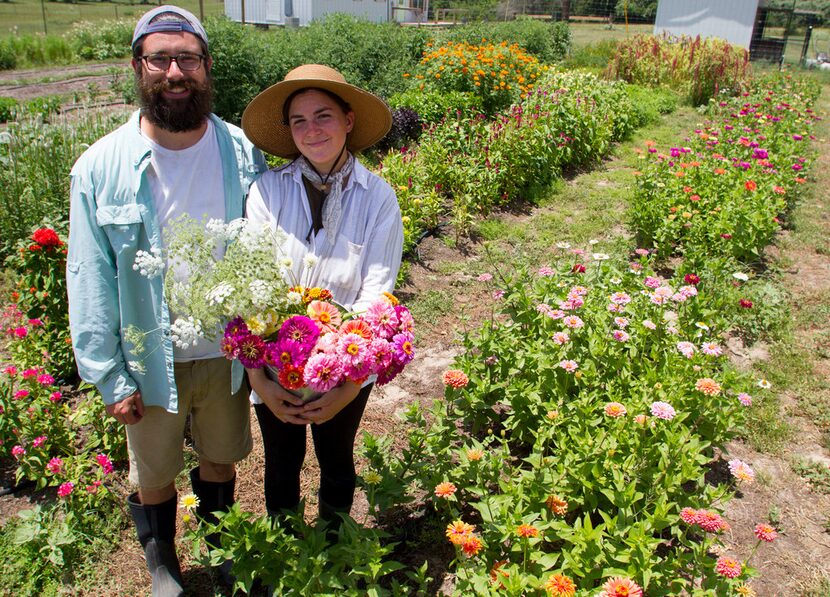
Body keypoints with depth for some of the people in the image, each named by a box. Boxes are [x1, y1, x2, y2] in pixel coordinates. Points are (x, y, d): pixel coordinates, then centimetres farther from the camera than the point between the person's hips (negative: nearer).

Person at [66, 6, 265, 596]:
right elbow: (90, 280, -7)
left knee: (221, 459, 22)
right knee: (155, 476, 19)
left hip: (227, 354, 1)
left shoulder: (244, 154, -7)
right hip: (151, 363, -1)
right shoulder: (99, 167, -11)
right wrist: (109, 377, -8)